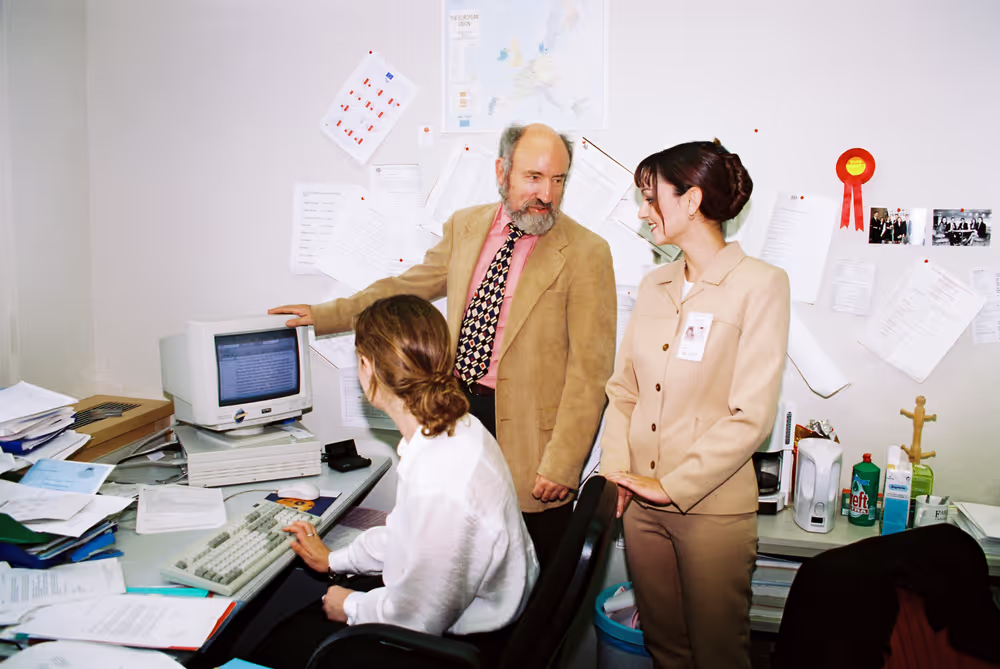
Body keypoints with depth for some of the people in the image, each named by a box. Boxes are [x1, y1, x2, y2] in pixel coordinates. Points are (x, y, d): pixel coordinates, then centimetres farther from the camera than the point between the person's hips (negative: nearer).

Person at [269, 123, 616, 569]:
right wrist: (324, 315, 17)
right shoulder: (465, 226, 5)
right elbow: (408, 287, 17)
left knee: (541, 578, 9)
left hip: (526, 428, -4)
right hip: (460, 406, 5)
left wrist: (561, 465, -16)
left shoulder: (586, 253, -12)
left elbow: (590, 369, -13)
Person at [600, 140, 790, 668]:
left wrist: (673, 485, -14)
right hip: (641, 502, 5)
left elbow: (751, 417, -15)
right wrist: (617, 469, -3)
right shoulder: (654, 286, 7)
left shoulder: (760, 285, -11)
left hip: (712, 508, -5)